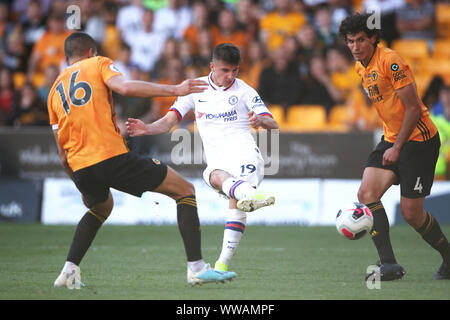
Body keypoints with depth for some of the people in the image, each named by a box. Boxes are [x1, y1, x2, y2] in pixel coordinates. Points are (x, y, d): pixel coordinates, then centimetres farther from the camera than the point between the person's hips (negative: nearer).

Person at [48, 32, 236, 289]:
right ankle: (196, 267, -6)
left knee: (101, 207, 38)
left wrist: (83, 187, 31)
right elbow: (125, 87, -14)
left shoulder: (55, 89, 23)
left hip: (80, 168, 6)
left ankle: (69, 270, 23)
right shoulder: (98, 64, 9)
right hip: (112, 156, -6)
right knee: (185, 190, 5)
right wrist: (175, 90, -13)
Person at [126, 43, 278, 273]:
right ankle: (249, 193, -68)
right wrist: (146, 129, -8)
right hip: (217, 161, 1)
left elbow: (273, 125, 3)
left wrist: (261, 120, -21)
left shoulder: (244, 91, 8)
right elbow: (169, 121, 12)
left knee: (235, 203, -27)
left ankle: (223, 262, -28)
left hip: (245, 153, -1)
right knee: (216, 176, -37)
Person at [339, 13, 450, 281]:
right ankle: (389, 265, -11)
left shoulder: (390, 62, -18)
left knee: (411, 213, -5)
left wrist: (397, 147, -19)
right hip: (391, 138, 8)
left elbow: (414, 108, -19)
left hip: (418, 139, -8)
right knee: (367, 193, -10)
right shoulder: (361, 67, 9)